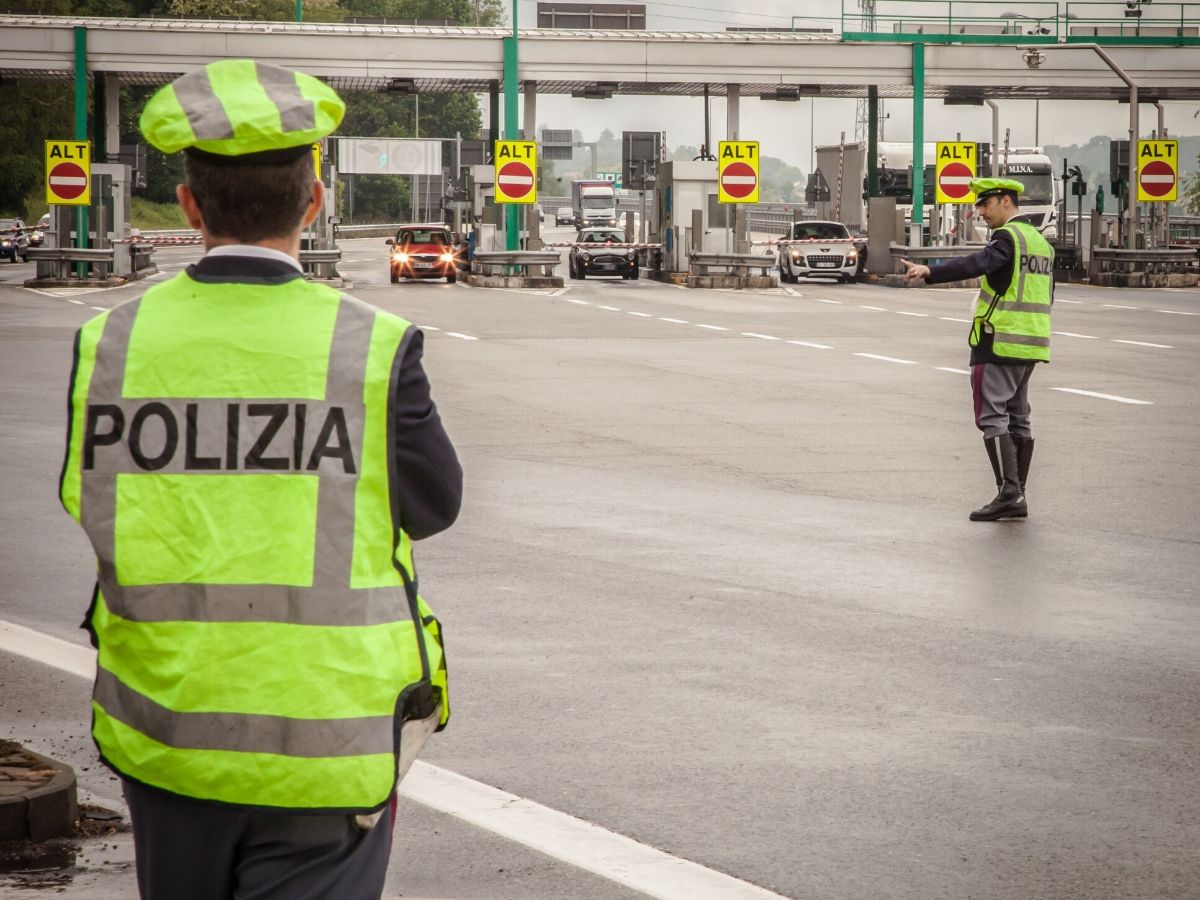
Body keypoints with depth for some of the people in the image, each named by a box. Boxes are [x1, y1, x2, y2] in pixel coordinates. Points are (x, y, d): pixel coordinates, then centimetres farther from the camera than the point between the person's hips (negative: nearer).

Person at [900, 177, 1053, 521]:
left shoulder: (1008, 238, -13)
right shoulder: (1040, 241, 17)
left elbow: (977, 263, -32)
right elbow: (1045, 297, 22)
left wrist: (929, 272, -44)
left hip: (999, 344, -9)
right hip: (1030, 344, 9)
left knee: (992, 417, -8)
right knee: (1017, 419, 11)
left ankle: (1008, 491, -15)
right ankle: (1017, 498, 11)